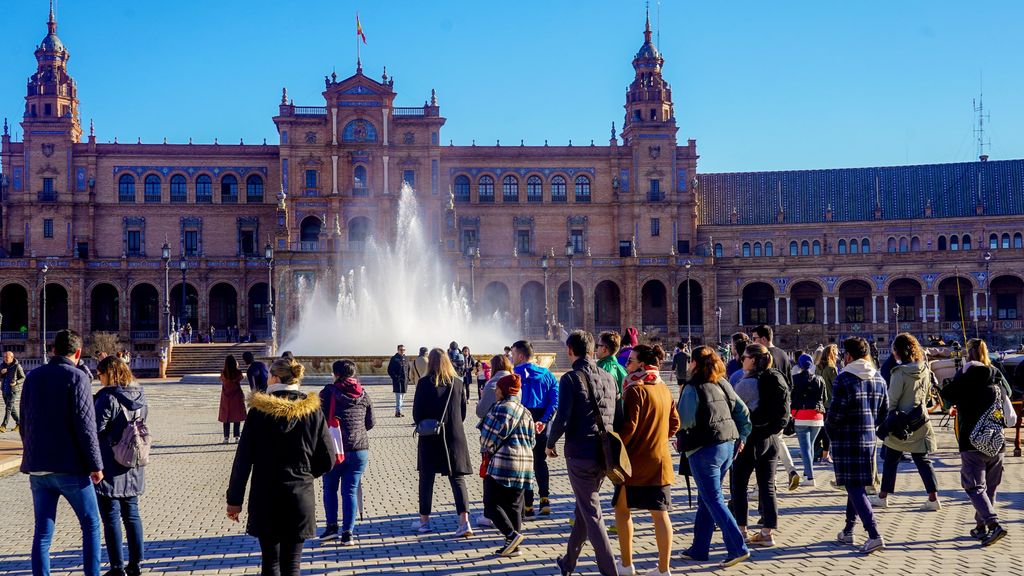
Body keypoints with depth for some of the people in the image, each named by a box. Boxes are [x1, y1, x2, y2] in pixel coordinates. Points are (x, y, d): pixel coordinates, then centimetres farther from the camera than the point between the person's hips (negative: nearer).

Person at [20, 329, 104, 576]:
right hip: (69, 467, -5)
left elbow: (24, 424, 15)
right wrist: (95, 465, -9)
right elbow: (85, 426, -15)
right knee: (91, 526, 8)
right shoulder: (76, 377, -10)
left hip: (37, 468, 5)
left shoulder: (33, 377, 9)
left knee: (42, 532, 8)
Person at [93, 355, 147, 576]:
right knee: (131, 514, 14)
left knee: (111, 518, 1)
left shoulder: (108, 397, -17)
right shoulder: (139, 397, 6)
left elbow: (95, 429, -20)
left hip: (110, 468, -7)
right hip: (133, 468, 7)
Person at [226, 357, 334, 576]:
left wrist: (234, 499, 2)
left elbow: (243, 459, -5)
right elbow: (327, 461, 1)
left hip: (265, 500, -1)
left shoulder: (259, 411, -6)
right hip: (300, 499, 1)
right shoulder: (313, 411, -2)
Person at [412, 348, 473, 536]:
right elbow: (463, 411, 6)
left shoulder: (424, 383, -9)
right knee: (457, 478, 3)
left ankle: (424, 521, 21)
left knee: (426, 478, 12)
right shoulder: (457, 383, -1)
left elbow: (417, 412, -6)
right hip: (454, 437, 2)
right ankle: (464, 521, -10)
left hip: (430, 438, -2)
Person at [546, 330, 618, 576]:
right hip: (604, 454, 6)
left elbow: (562, 417, -16)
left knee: (592, 514, 0)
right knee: (583, 507, 20)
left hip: (580, 453, -6)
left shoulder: (571, 378, -12)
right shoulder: (608, 378, 7)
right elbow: (616, 416, 11)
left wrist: (550, 443, 0)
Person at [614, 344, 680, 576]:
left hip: (635, 461, -6)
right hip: (660, 461, 6)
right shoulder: (664, 389, 9)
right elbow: (674, 424, 15)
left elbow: (629, 427, -19)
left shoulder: (635, 390, -14)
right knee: (660, 514, 5)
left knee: (622, 509, 9)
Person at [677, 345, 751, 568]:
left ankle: (738, 548, -11)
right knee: (705, 499, 16)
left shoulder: (692, 388, -12)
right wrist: (741, 437, 16)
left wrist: (678, 436, 1)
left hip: (704, 448, -8)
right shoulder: (723, 384, 9)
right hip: (728, 445, 8)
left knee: (713, 500, -3)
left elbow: (685, 420, -19)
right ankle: (699, 549, 21)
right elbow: (743, 411, 10)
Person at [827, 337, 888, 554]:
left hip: (847, 440, -7)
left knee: (854, 488, -6)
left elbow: (835, 413, -15)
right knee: (857, 485, 18)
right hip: (869, 439, 7)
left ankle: (874, 535, -16)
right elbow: (884, 410, 12)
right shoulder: (878, 379, 8)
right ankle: (848, 531, 27)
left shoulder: (844, 379, -15)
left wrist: (830, 429, 4)